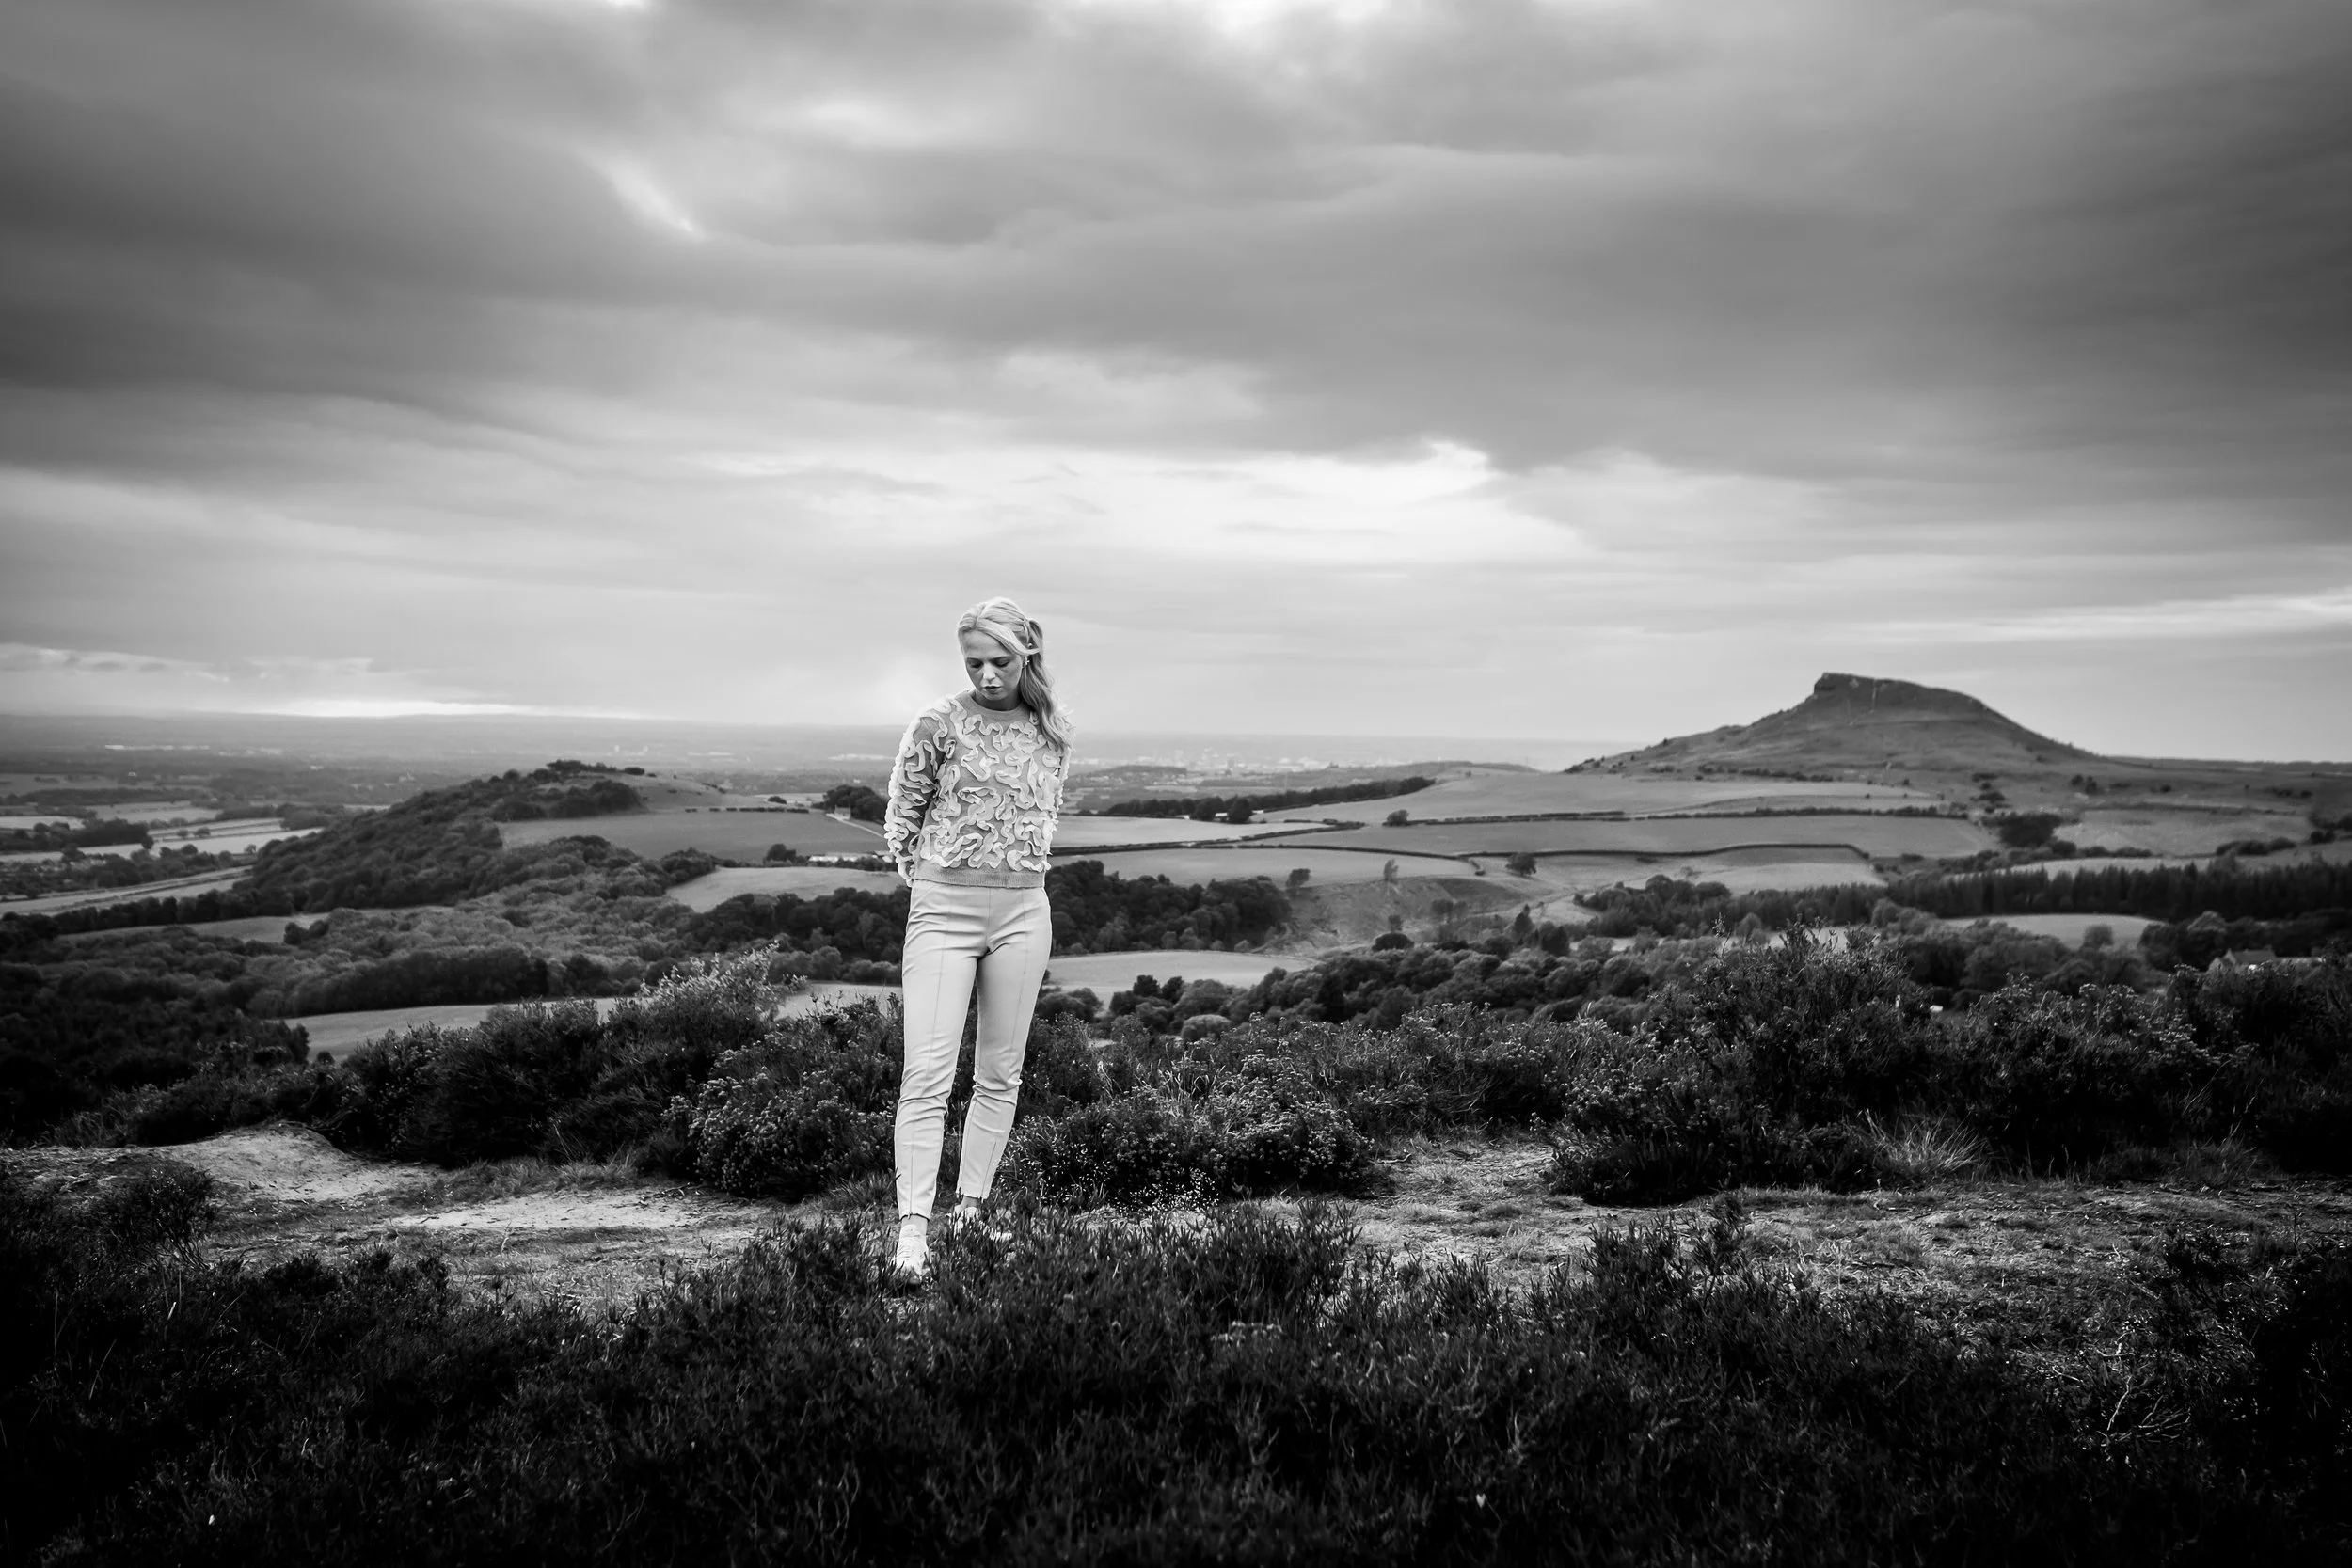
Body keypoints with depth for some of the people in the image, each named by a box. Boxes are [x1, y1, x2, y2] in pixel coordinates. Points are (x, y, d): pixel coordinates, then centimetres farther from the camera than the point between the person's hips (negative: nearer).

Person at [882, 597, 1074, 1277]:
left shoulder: (1052, 730, 5)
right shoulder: (940, 723, -6)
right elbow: (900, 817, 4)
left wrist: (1018, 876, 13)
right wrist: (934, 885, 3)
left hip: (1023, 911, 4)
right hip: (942, 908, -4)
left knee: (1000, 1073, 9)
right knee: (927, 1073, -10)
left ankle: (971, 1210, 20)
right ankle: (913, 1228, -9)